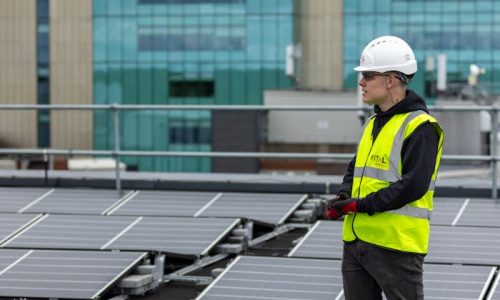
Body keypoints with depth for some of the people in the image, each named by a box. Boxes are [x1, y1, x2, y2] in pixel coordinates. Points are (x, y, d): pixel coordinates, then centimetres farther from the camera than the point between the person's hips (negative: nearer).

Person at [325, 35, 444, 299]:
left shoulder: (420, 126, -12)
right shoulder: (373, 124, 17)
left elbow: (413, 185, -21)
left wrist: (362, 204, -19)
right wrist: (343, 197, 1)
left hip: (396, 244, -9)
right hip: (356, 239, 9)